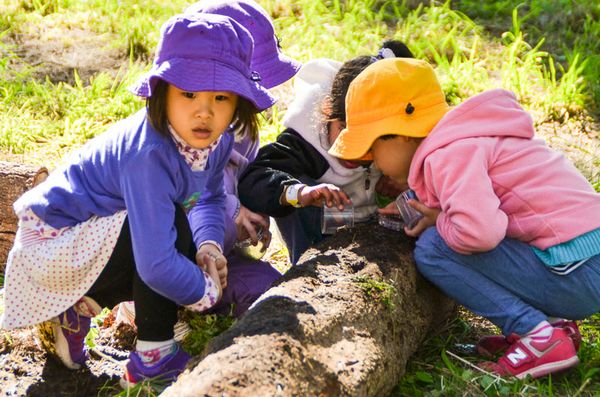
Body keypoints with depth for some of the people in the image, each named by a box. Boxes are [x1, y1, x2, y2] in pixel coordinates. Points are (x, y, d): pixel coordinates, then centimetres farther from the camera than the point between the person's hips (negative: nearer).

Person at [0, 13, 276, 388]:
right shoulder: (150, 157, -35)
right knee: (173, 226, -27)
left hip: (93, 235, 9)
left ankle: (77, 306, 13)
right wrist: (207, 291, -20)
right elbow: (156, 265, -38)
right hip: (53, 240, -9)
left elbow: (209, 198, 12)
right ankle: (152, 358, -12)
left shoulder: (217, 140, -9)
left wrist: (209, 245, -8)